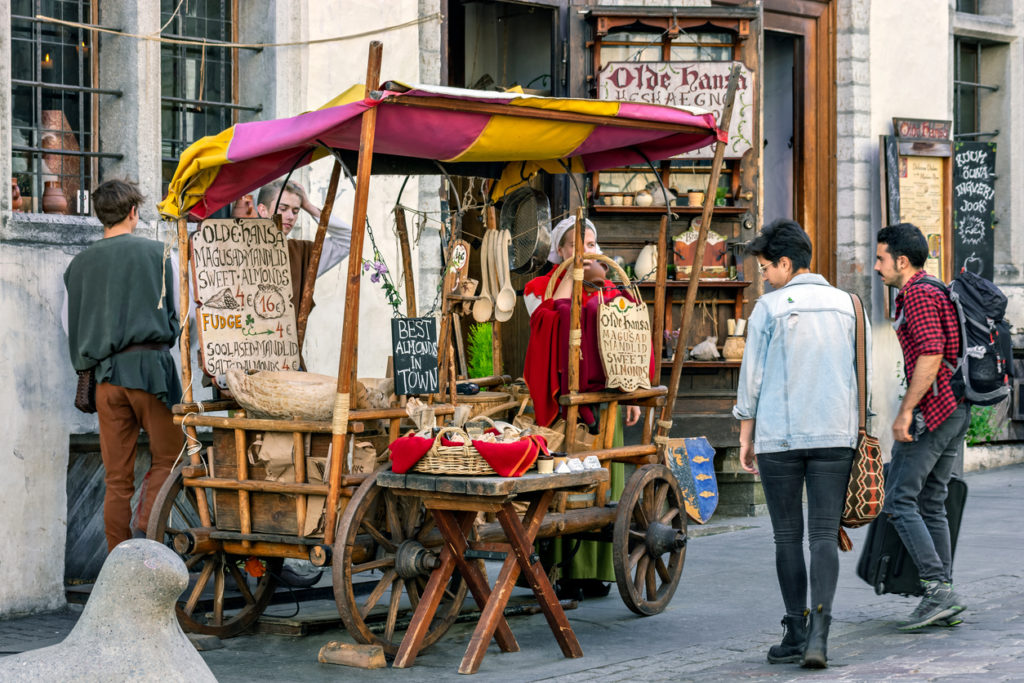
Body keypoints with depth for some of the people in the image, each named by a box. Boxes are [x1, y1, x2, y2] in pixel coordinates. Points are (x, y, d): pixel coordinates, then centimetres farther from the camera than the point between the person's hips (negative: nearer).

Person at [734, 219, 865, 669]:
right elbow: (864, 374, 11)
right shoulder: (847, 305, 8)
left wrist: (746, 437, 8)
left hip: (779, 437, -2)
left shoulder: (770, 307, -3)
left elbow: (751, 377, -1)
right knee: (824, 536, 0)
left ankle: (796, 632, 10)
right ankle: (818, 633, -14)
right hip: (836, 437, 2)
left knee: (788, 538, 8)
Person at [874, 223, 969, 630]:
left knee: (899, 501, -7)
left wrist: (906, 410, -21)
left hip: (931, 411, -10)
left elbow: (931, 355, -22)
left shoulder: (917, 295, -12)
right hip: (957, 410, 10)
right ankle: (945, 601, 10)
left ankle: (938, 590, -13)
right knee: (931, 504, 11)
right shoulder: (938, 292, 19)